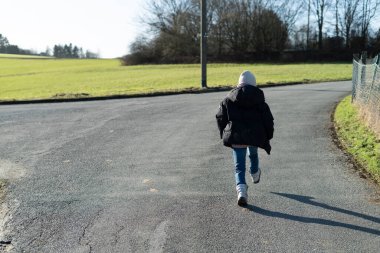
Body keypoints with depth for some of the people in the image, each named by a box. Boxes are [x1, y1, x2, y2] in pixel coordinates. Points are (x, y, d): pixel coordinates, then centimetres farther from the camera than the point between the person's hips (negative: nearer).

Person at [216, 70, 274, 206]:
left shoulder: (229, 99, 3)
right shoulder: (259, 100, 3)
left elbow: (220, 117, 6)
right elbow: (268, 120, 3)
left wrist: (224, 134, 17)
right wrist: (267, 137, 13)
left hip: (236, 137, -1)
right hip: (255, 136, 1)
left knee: (239, 166, 2)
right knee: (253, 154, 32)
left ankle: (241, 190, -17)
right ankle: (255, 174, 57)